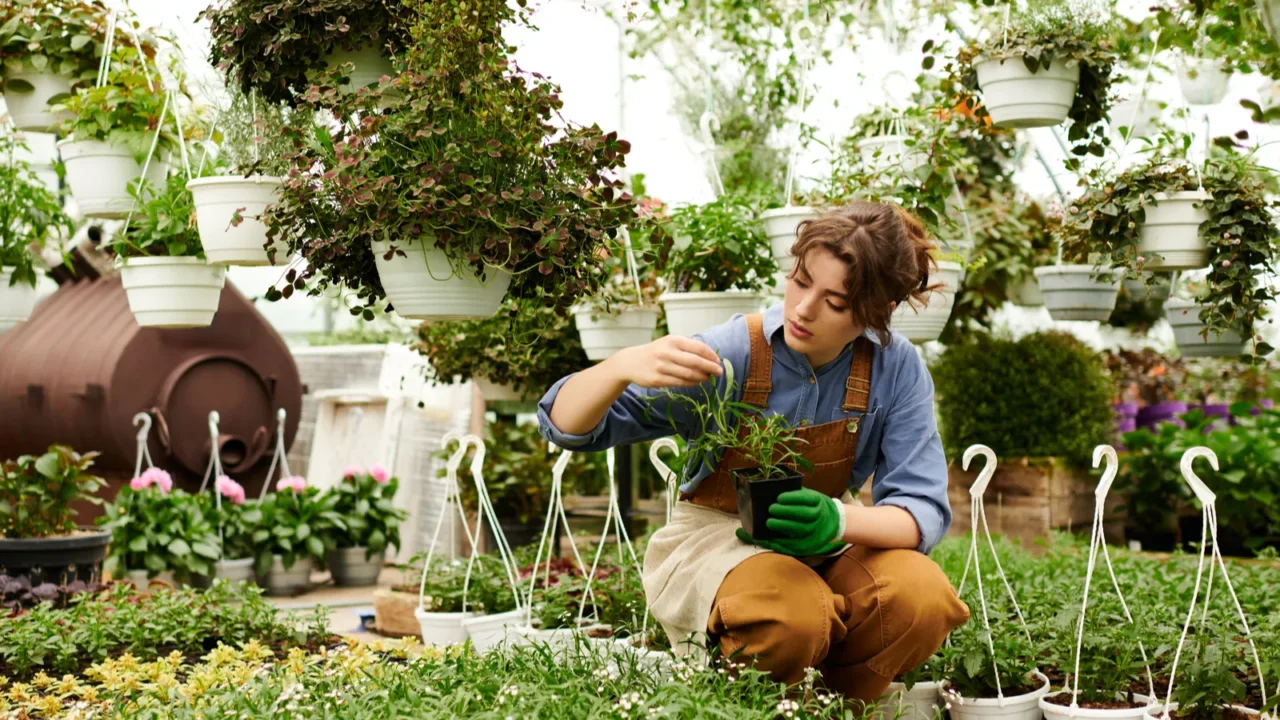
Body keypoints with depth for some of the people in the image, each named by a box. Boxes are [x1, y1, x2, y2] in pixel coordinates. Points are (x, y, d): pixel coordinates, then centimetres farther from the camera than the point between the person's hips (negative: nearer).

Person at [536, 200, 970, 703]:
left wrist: (840, 523, -38)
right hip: (714, 537, -3)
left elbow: (923, 510, -15)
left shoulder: (896, 369, -12)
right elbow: (566, 424, -17)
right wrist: (623, 366, -41)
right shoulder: (730, 354, -19)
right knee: (793, 618, -36)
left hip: (821, 549, 3)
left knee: (924, 599, -28)